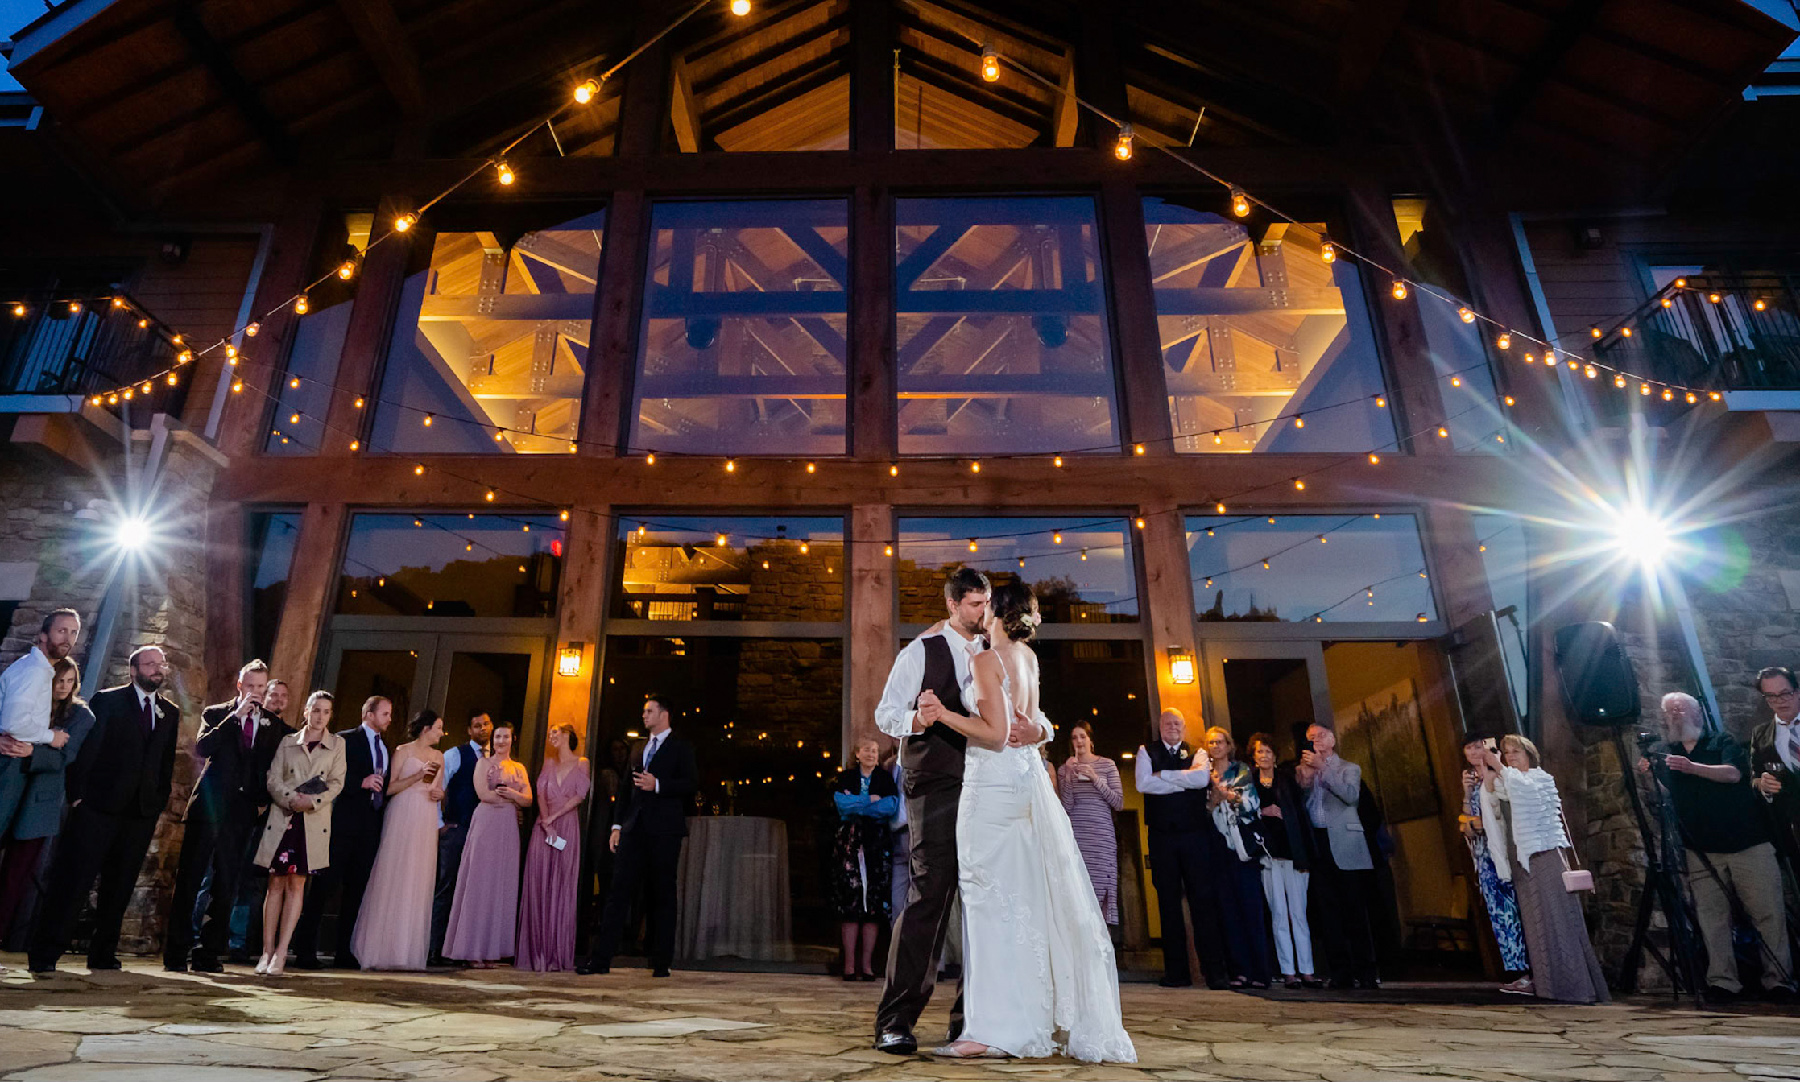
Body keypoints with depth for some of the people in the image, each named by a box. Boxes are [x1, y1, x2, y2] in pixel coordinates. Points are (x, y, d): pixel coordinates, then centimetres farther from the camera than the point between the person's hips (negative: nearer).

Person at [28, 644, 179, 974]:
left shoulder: (170, 712, 13)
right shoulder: (106, 700, 1)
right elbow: (86, 748, -4)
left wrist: (159, 805, 7)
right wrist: (78, 794, -10)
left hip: (142, 811, 4)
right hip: (99, 807, -4)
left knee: (120, 886, 9)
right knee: (73, 879, -3)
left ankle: (103, 954, 17)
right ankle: (46, 954, 6)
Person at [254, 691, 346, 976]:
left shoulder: (338, 744, 9)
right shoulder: (287, 742, 12)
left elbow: (336, 783, 1)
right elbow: (273, 779, 3)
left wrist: (313, 801, -15)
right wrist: (293, 798, -14)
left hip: (314, 822, -1)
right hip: (282, 818, 1)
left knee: (296, 884, -2)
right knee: (276, 883, 2)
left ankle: (280, 955, 0)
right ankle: (267, 951, 9)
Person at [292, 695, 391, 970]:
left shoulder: (384, 748, 19)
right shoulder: (346, 740, -1)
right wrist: (361, 783, -18)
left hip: (371, 826, 6)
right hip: (345, 822, -6)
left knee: (356, 889, 8)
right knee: (326, 884, -5)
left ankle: (344, 952, 13)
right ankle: (305, 950, 2)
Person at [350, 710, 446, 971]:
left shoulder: (438, 756, 17)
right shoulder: (403, 751, 0)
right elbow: (389, 787, -7)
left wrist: (439, 793, 3)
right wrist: (418, 776, -18)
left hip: (426, 823, 5)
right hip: (402, 819, -5)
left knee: (418, 883, 1)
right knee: (392, 880, -6)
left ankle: (408, 950, 5)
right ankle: (382, 948, 1)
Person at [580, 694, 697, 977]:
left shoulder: (681, 748, 2)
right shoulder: (638, 748, 21)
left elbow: (692, 783, -8)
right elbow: (626, 788, 19)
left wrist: (657, 785, -18)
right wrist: (617, 825, 10)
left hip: (664, 830, -5)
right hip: (634, 829, 5)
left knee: (663, 895, 1)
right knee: (619, 890, 0)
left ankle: (661, 962, 8)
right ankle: (601, 958, 3)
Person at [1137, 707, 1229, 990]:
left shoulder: (1197, 752, 9)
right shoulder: (1147, 751, 8)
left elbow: (1202, 778, -12)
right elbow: (1143, 784, -8)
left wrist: (1162, 774, -9)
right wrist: (1184, 781, -7)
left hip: (1195, 833, 0)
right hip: (1161, 836, 0)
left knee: (1203, 899, -2)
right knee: (1169, 902, 4)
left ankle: (1214, 971, 3)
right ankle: (1177, 972, 10)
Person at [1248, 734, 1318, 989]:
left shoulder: (1287, 779, 9)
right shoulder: (1249, 782, 9)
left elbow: (1301, 814, 4)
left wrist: (1305, 854, -3)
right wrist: (1262, 812, -11)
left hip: (1292, 852, 0)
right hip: (1267, 854, 0)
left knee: (1299, 913, 1)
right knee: (1279, 914, 1)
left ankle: (1306, 971, 4)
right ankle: (1288, 972, 4)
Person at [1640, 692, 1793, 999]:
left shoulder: (1723, 743, 8)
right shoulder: (1664, 754, 13)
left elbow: (1733, 773, -10)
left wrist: (1693, 768, -25)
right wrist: (1648, 775, -16)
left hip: (1748, 843, -1)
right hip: (1702, 850, 1)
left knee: (1768, 912, -2)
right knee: (1712, 916, -3)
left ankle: (1779, 979, 6)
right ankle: (1723, 980, -2)